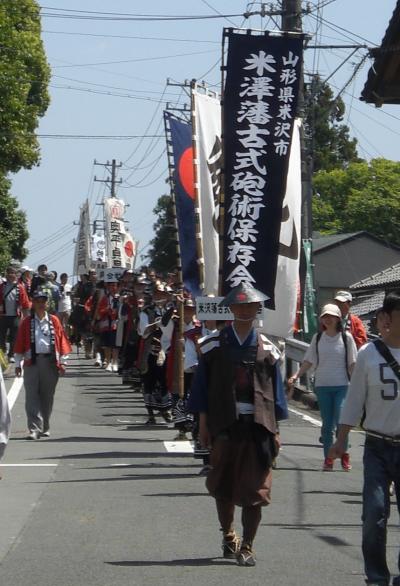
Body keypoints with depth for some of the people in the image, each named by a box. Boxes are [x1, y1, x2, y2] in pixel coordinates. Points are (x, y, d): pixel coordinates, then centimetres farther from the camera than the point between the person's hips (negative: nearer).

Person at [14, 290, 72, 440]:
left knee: (47, 397, 8)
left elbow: (62, 341, 8)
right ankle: (34, 429, -11)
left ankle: (45, 428, 20)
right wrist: (18, 364, 2)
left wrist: (62, 361, 3)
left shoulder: (54, 321, 7)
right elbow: (20, 344, 5)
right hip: (32, 362, -1)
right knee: (32, 396, -8)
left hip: (50, 362, 1)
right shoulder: (26, 322, 5)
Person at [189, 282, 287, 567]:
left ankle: (247, 547, 7)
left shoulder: (267, 349, 6)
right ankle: (228, 537, 32)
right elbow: (202, 386, 6)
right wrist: (204, 424, 1)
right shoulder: (215, 345, 4)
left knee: (255, 490, -3)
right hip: (224, 425, 0)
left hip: (258, 426, 0)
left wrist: (275, 430, 4)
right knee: (223, 487, 10)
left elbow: (275, 392, 8)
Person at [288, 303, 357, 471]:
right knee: (327, 424, 5)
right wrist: (296, 376, -5)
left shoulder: (346, 337, 0)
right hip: (323, 386, 2)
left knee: (341, 421, -12)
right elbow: (309, 361, 8)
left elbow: (352, 364, 2)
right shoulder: (317, 338, 6)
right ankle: (328, 458, 12)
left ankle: (344, 455, 6)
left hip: (342, 386, -2)